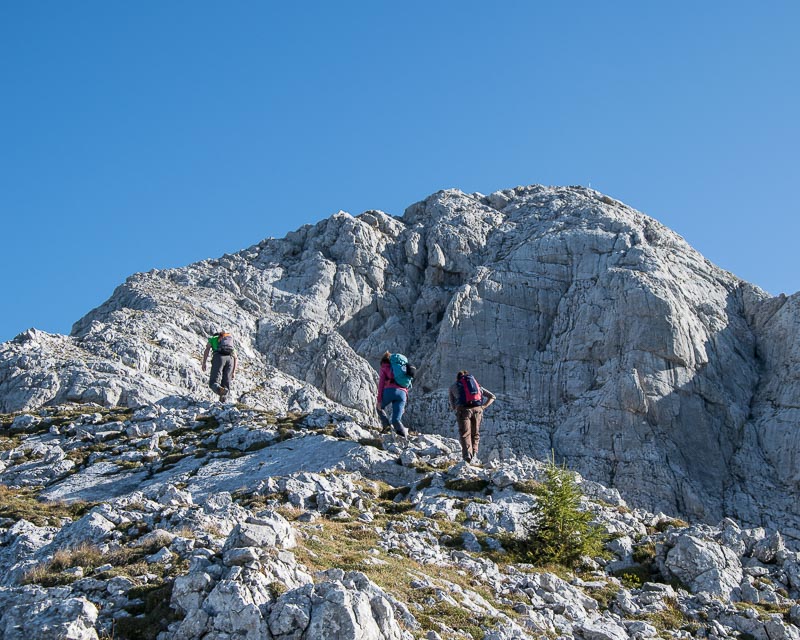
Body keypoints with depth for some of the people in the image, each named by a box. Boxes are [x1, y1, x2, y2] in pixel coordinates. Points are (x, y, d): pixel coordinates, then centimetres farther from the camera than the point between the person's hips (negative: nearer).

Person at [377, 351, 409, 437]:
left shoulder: (384, 368, 17)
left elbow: (381, 384, 4)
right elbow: (406, 385, 27)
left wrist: (379, 400, 1)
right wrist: (404, 403, 29)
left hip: (389, 391, -3)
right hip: (402, 393, 3)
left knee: (380, 408, 26)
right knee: (396, 419, 3)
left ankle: (387, 426, 6)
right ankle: (403, 433, -24)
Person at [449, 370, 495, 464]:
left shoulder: (454, 387, 26)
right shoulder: (477, 385, 31)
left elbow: (452, 406, 24)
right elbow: (492, 396, 25)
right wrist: (483, 407, 20)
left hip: (463, 409, -2)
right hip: (477, 408, 2)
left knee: (465, 434, -1)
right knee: (475, 434, 15)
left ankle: (467, 456, -19)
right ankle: (474, 456, 5)